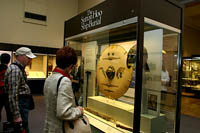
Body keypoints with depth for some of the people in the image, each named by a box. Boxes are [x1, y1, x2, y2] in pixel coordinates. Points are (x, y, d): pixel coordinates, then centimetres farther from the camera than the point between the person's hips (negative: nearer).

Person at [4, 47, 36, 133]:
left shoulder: (20, 68, 11)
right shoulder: (15, 70, -20)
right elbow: (13, 94, -25)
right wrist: (16, 115, -24)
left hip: (22, 102, 10)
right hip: (19, 104, -10)